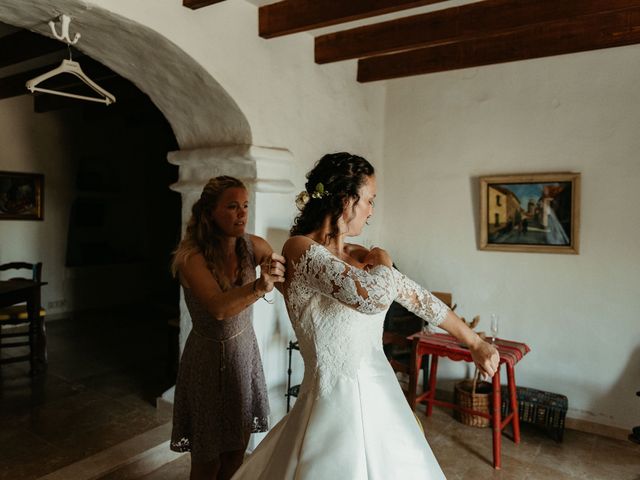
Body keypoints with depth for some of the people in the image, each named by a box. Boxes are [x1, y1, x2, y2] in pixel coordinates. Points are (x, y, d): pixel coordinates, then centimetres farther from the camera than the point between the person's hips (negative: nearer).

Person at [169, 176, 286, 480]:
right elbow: (219, 308, -38)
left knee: (237, 451, 19)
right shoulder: (192, 255, -22)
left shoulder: (252, 246, -8)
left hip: (245, 351, 4)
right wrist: (259, 286, -53)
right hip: (209, 357, -4)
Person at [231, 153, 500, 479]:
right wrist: (383, 261, -10)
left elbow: (419, 298, 12)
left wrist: (475, 342, 16)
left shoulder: (361, 256, 6)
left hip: (380, 394, 8)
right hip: (337, 399, -7)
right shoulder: (301, 249, -18)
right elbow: (375, 295, -32)